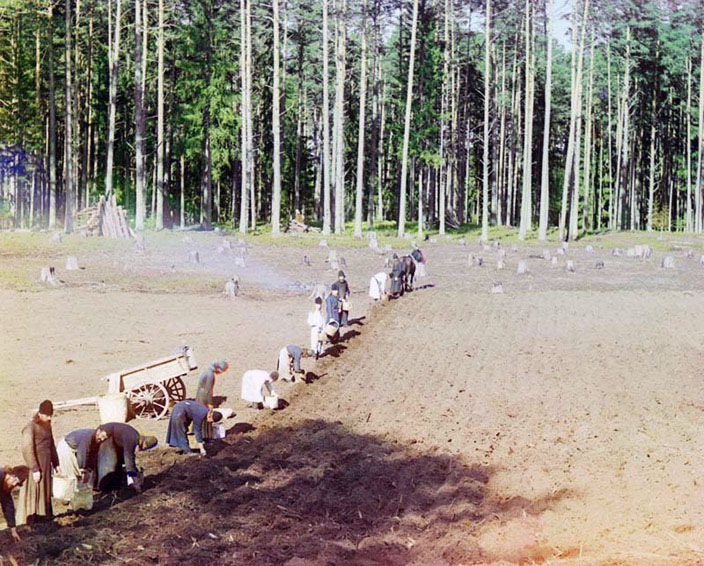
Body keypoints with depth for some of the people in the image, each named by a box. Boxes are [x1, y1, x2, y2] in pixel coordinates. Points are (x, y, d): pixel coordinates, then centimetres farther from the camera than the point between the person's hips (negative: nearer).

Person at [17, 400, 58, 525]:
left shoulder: (47, 426, 10)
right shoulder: (30, 428, -15)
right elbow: (27, 450, -18)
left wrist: (55, 463, 17)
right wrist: (34, 469, -20)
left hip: (46, 465, 8)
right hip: (36, 465, -8)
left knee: (45, 493, 13)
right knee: (33, 495, -3)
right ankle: (29, 523, 2)